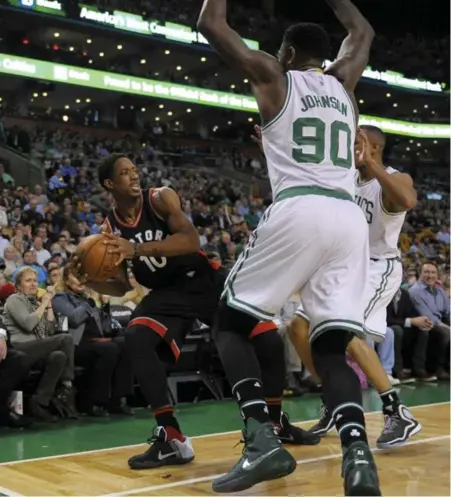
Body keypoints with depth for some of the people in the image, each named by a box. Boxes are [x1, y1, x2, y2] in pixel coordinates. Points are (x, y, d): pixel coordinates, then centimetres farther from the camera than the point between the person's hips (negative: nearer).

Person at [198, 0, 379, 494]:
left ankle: (262, 440, -8)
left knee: (231, 322, 8)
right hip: (349, 217, 5)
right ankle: (357, 454, -18)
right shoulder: (342, 82, 24)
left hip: (298, 211, -4)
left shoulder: (274, 76, 12)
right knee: (333, 343, 5)